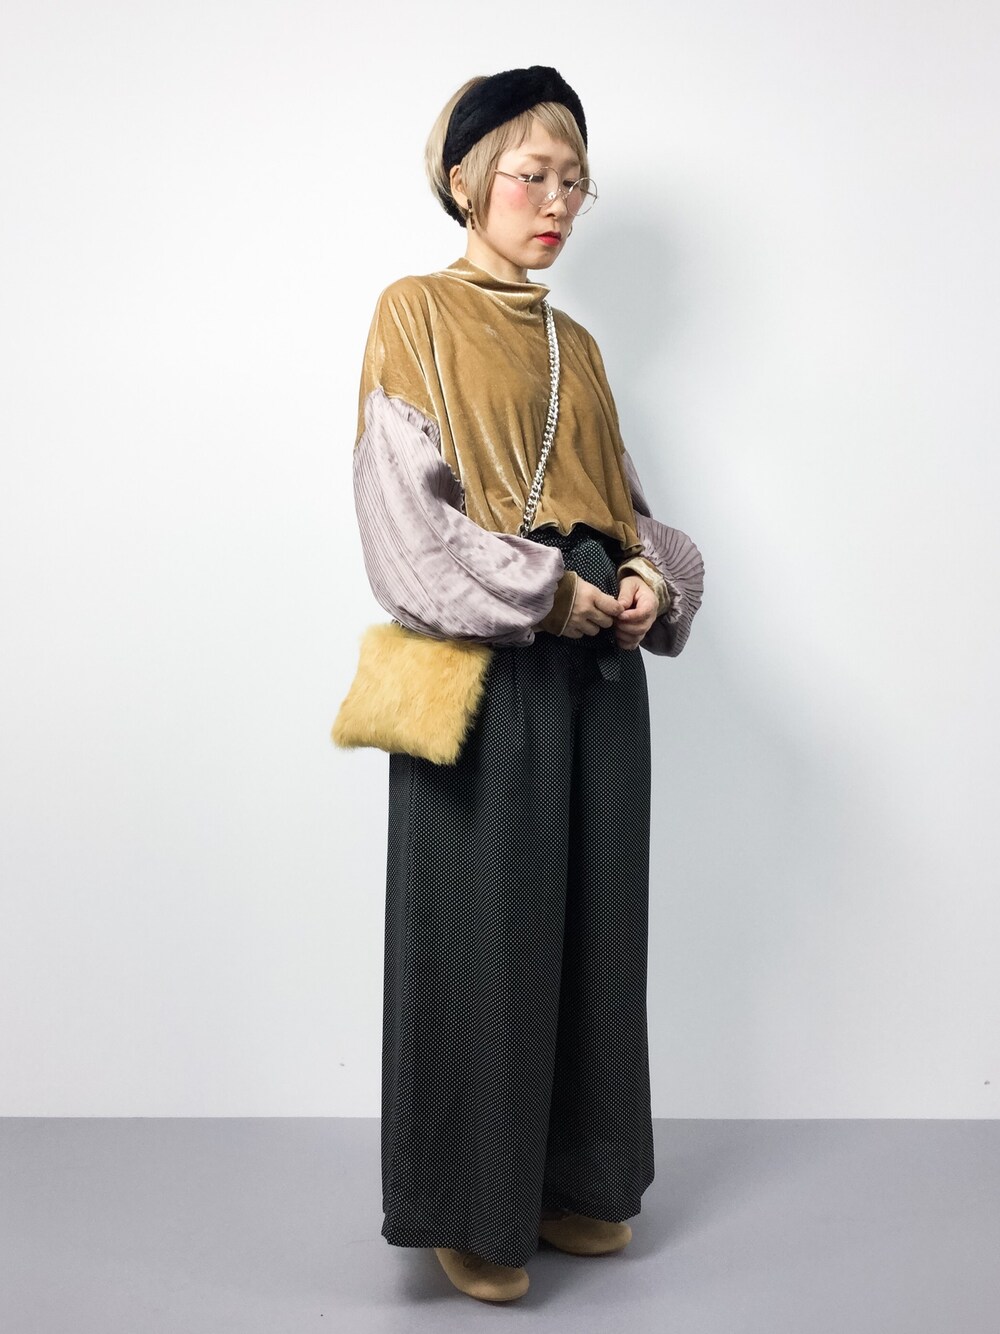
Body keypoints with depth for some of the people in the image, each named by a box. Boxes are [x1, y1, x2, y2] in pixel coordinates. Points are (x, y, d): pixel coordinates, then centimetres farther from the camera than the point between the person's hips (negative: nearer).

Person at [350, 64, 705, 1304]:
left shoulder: (575, 343, 18)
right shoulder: (416, 312, 0)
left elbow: (623, 501, 17)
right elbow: (403, 506, -9)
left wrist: (653, 575, -4)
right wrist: (540, 592, -16)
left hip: (596, 665, 6)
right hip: (485, 669, -6)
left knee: (592, 920, 10)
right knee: (482, 931, 0)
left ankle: (570, 1179, 27)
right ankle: (473, 1209, 16)